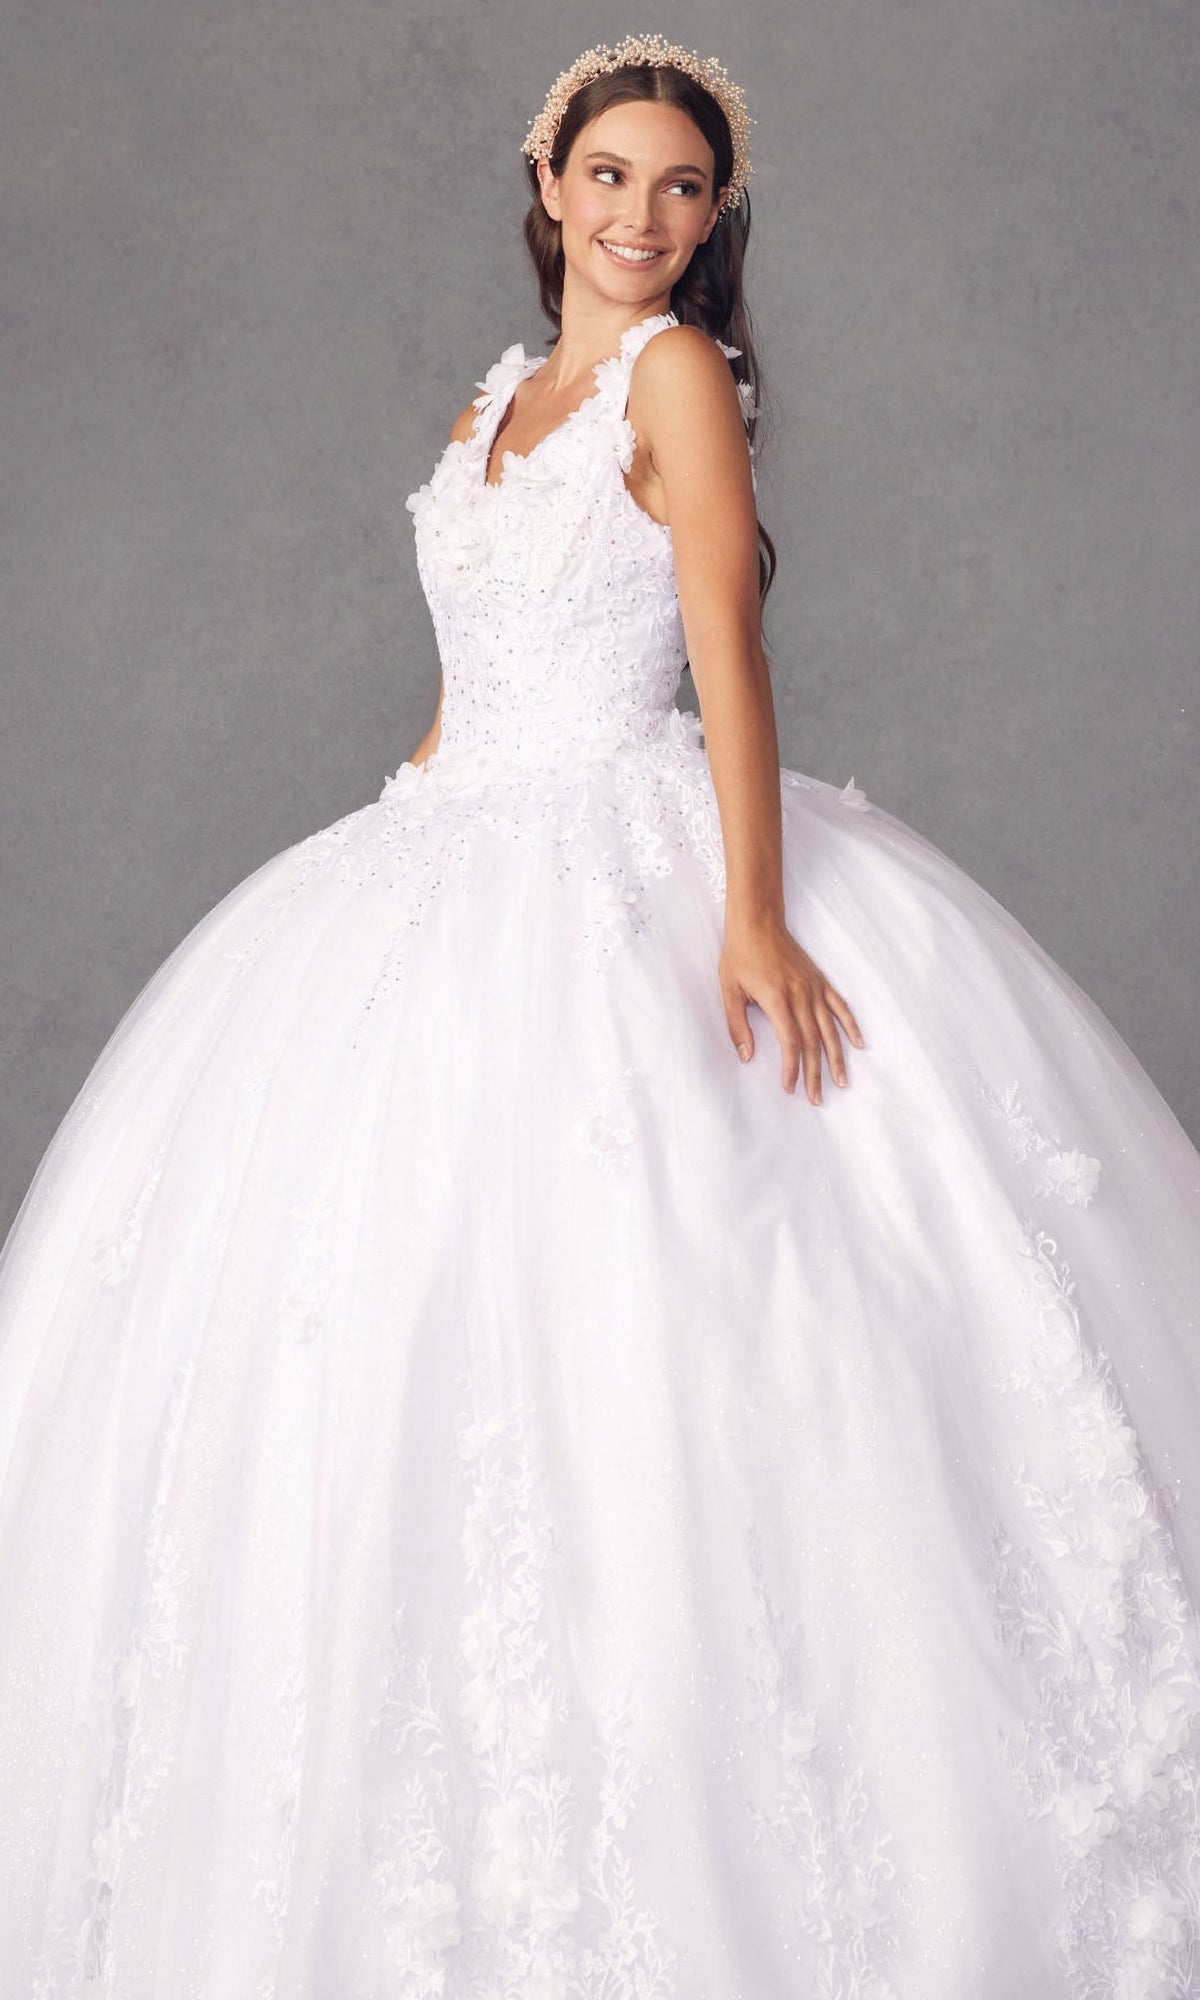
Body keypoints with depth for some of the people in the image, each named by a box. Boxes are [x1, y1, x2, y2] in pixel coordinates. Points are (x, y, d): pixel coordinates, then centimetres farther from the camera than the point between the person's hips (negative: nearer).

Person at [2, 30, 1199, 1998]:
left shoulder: (680, 370, -1)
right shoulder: (501, 397, 19)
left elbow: (728, 647, -13)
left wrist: (754, 913, -23)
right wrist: (396, 853, 21)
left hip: (631, 875, -7)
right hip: (457, 865, 7)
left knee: (629, 1309, -11)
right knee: (422, 1302, 4)